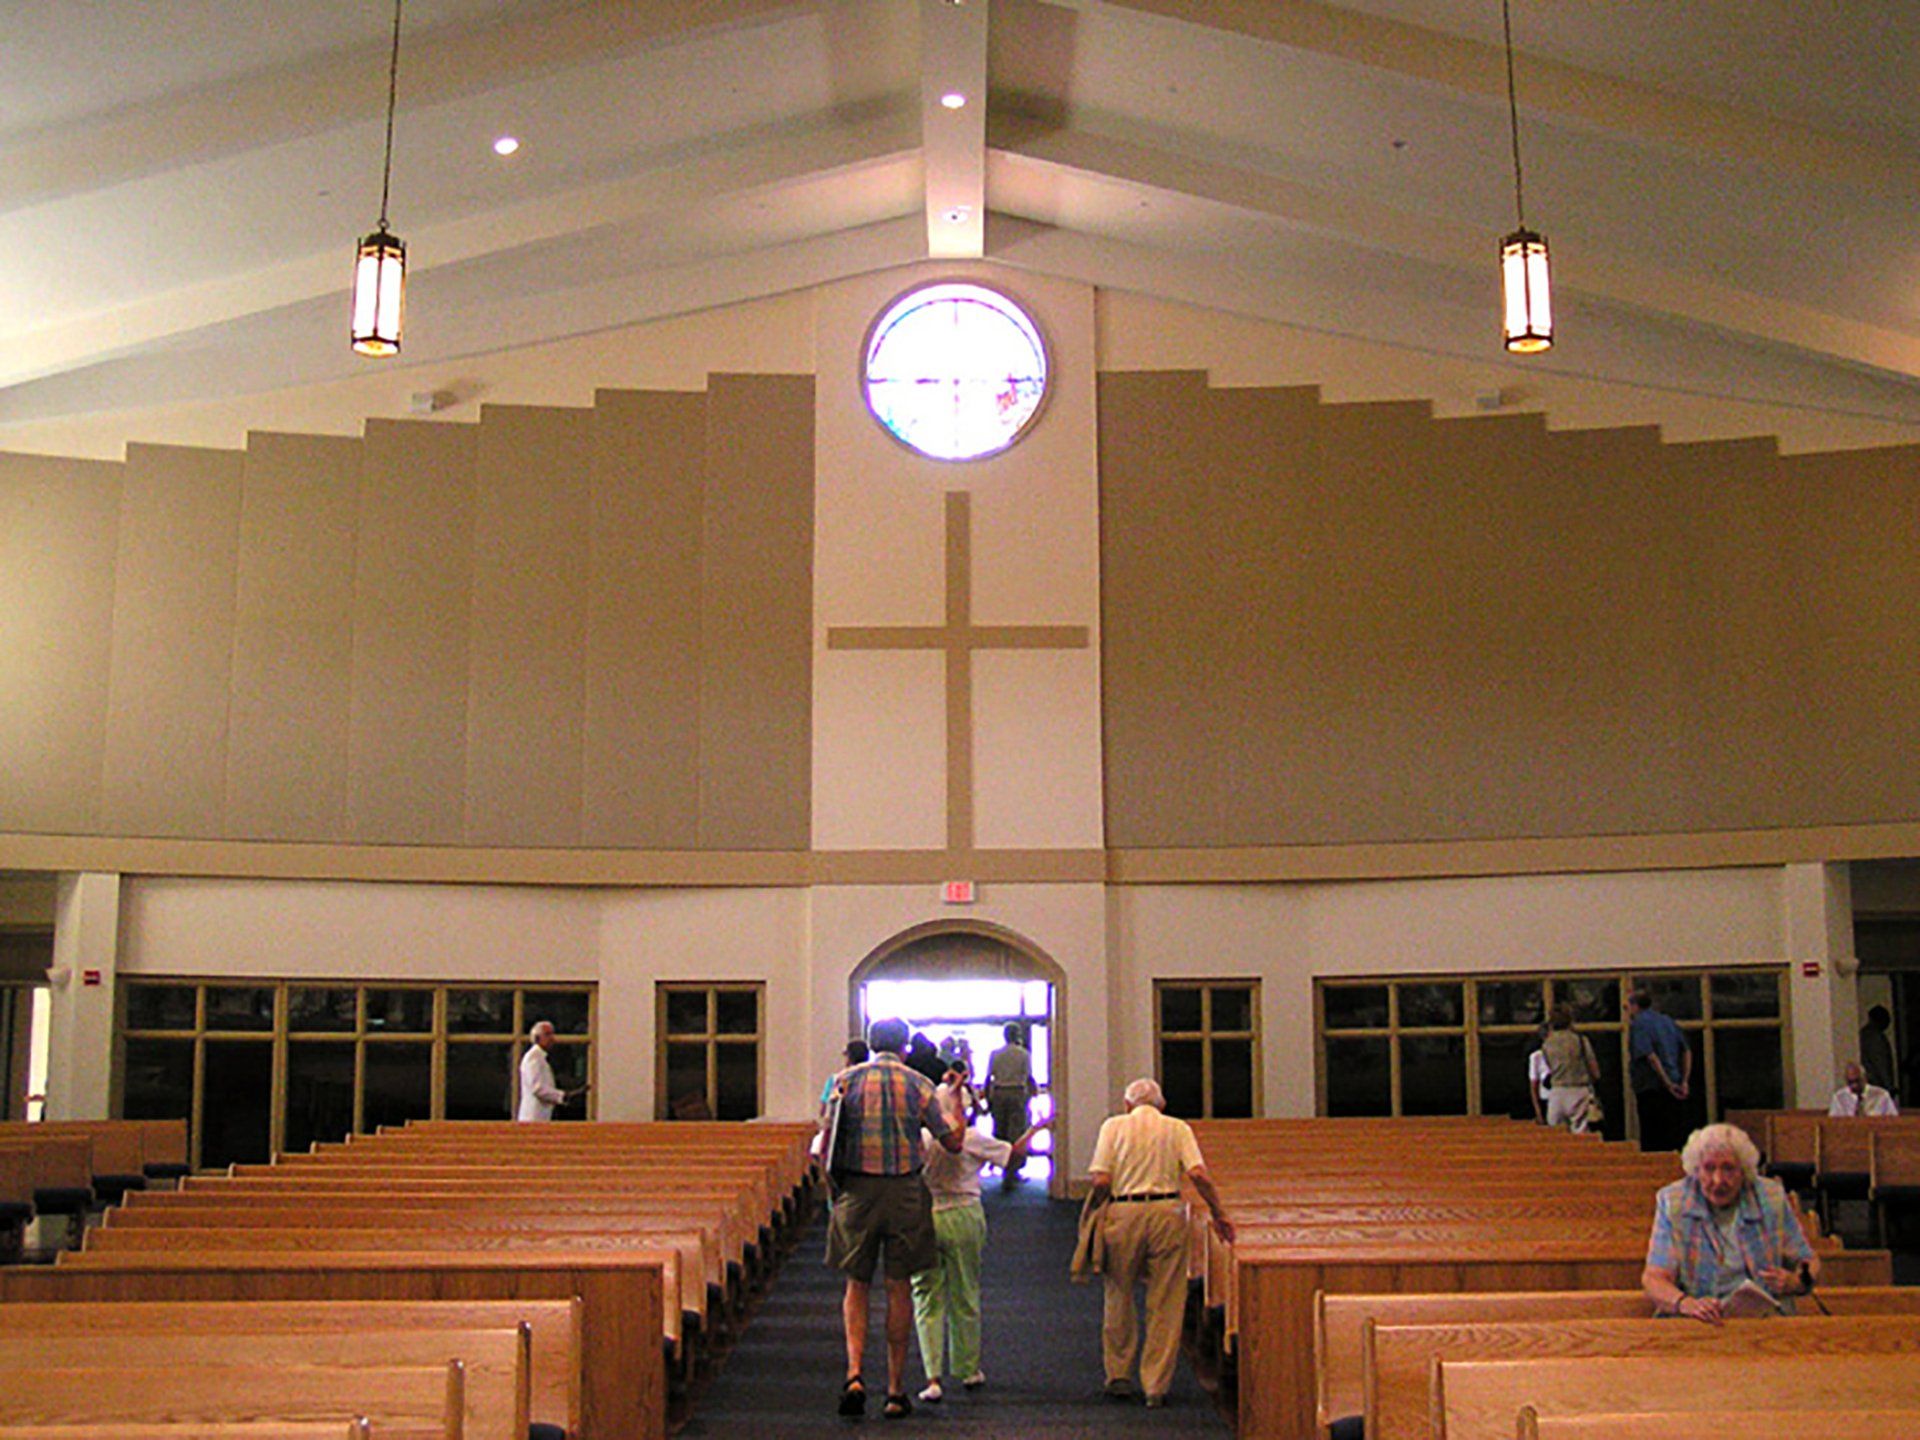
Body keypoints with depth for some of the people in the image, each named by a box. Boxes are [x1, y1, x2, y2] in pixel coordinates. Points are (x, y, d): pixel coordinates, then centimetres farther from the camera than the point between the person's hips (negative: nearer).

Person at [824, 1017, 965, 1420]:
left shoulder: (846, 1081, 2)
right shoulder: (918, 1084, -1)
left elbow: (827, 1147, 2)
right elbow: (953, 1143, 4)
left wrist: (835, 1191, 14)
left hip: (857, 1190, 0)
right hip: (905, 1191, 0)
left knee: (857, 1285, 10)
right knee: (899, 1287, 7)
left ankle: (855, 1374, -8)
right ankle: (896, 1390, 10)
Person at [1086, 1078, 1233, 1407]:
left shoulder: (1114, 1126, 7)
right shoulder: (1178, 1128, 9)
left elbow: (1101, 1181, -4)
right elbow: (1198, 1174, -5)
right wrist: (1218, 1214, 3)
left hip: (1123, 1213, 0)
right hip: (1167, 1212, 0)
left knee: (1119, 1298, 15)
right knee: (1166, 1304, 6)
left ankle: (1119, 1376, 21)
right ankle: (1157, 1385, 8)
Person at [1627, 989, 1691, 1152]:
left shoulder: (1638, 1024, -7)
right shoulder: (1667, 1021, 15)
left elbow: (1650, 1056, -18)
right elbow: (1687, 1051, 12)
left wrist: (1668, 1084, -17)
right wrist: (1684, 1081, 6)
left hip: (1651, 1090, -7)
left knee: (1652, 1140, -3)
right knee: (1675, 1140, 11)